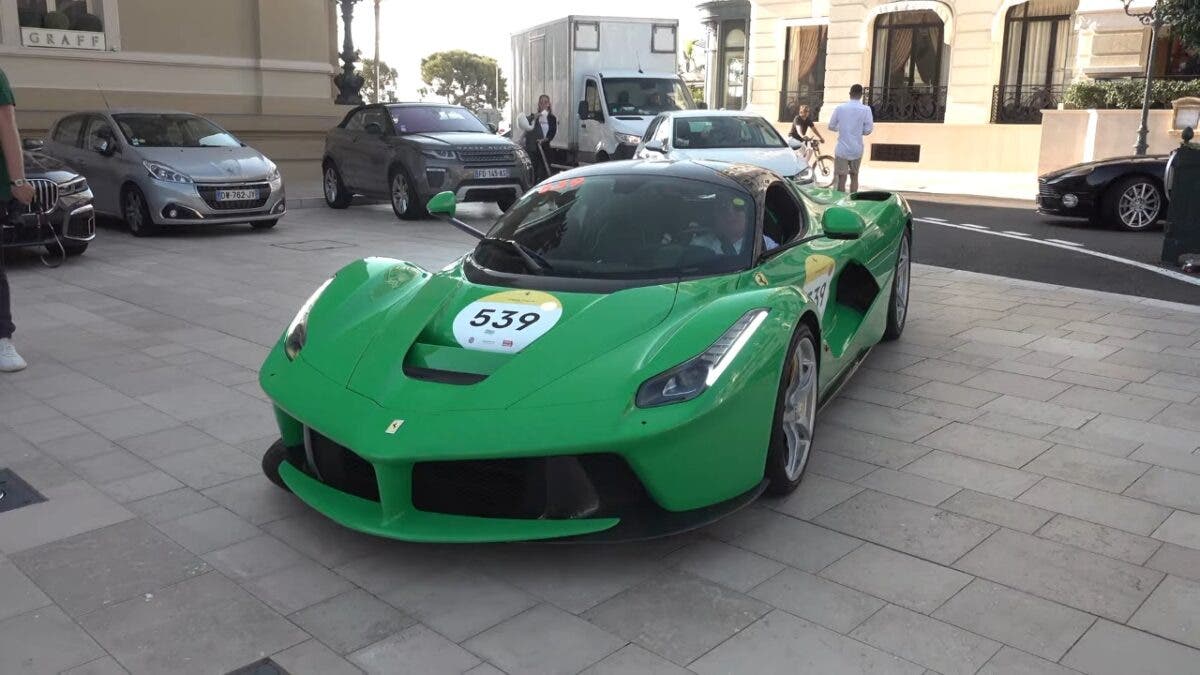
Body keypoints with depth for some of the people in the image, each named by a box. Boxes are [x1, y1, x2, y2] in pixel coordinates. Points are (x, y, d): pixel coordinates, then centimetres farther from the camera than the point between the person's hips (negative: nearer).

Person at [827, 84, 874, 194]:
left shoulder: (839, 108, -3)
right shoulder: (866, 109, -6)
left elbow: (831, 126, 4)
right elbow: (868, 130, -5)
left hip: (842, 149, -1)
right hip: (857, 150, 1)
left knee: (841, 179, -1)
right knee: (854, 176, 17)